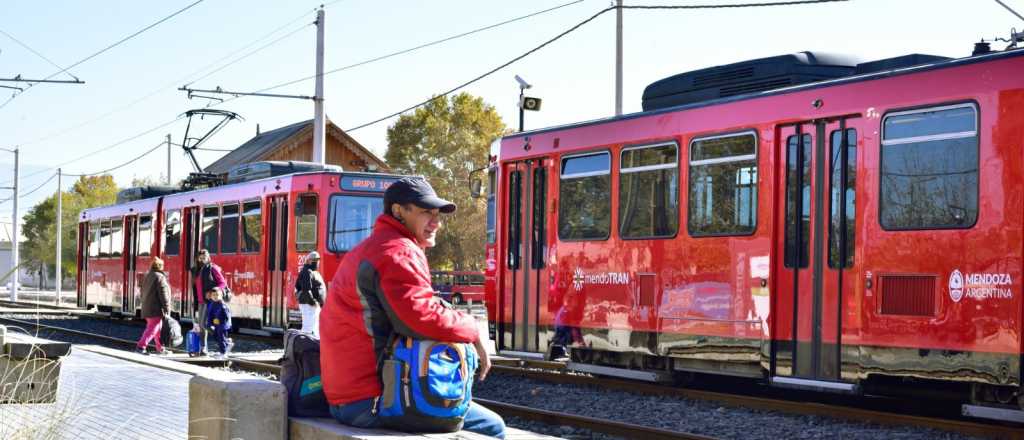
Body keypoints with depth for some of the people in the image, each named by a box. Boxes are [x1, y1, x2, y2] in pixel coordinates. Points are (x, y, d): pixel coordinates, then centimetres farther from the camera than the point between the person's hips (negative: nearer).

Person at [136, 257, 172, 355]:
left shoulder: (147, 276, 14)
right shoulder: (160, 277, -13)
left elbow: (143, 292, 21)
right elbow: (163, 295, -15)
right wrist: (166, 309, -13)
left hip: (147, 308, 9)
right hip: (156, 309, -9)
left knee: (158, 329, 17)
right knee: (152, 329, -9)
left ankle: (160, 348, 24)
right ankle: (140, 346, -16)